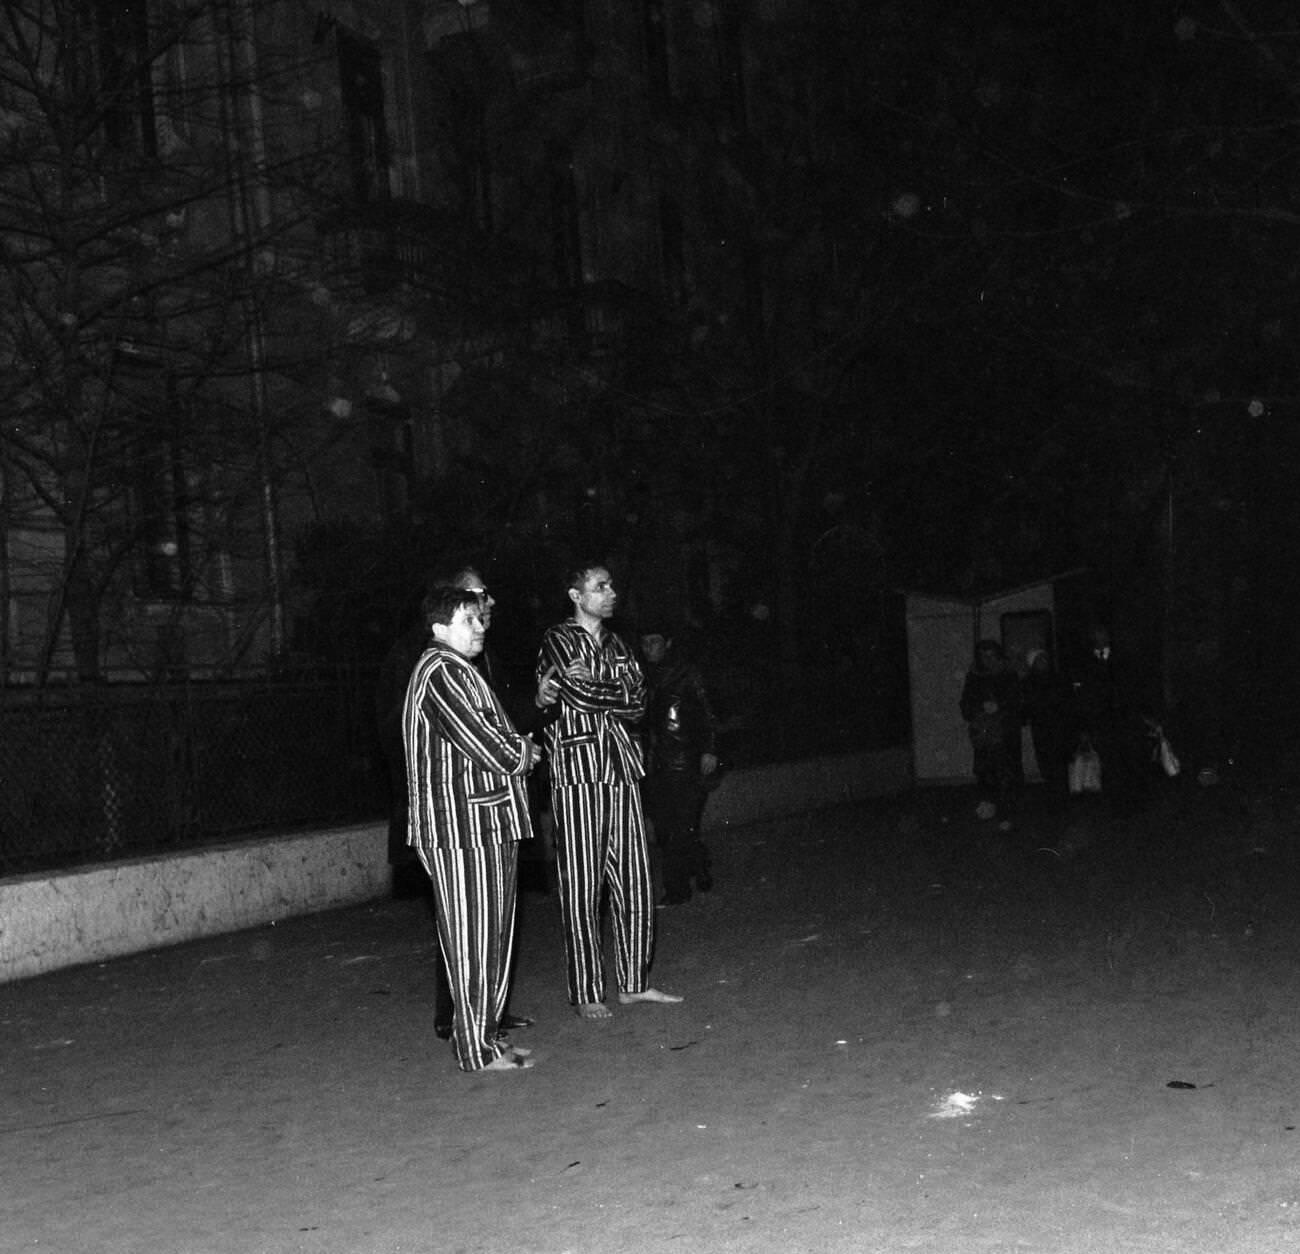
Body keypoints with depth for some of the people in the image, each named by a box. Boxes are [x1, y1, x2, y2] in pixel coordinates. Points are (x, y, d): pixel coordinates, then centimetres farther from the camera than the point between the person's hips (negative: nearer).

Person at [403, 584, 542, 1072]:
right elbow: (489, 748, -20)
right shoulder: (441, 673, -15)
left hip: (488, 822, 10)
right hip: (465, 823, -10)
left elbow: (493, 737, 21)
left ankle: (486, 1034, 23)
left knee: (491, 935, 14)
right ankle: (478, 1049, 2)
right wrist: (526, 752, -2)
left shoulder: (460, 671, 20)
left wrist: (517, 748, 1)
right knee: (472, 936, -4)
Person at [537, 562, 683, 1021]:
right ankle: (586, 994, 6)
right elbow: (580, 695, -15)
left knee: (634, 883, 7)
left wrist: (593, 692, -8)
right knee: (581, 889, -2)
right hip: (577, 775, -6)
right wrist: (617, 695, -1)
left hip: (622, 773, 6)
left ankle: (633, 982, 18)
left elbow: (637, 704, 5)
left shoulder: (617, 646, 18)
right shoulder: (557, 642, 0)